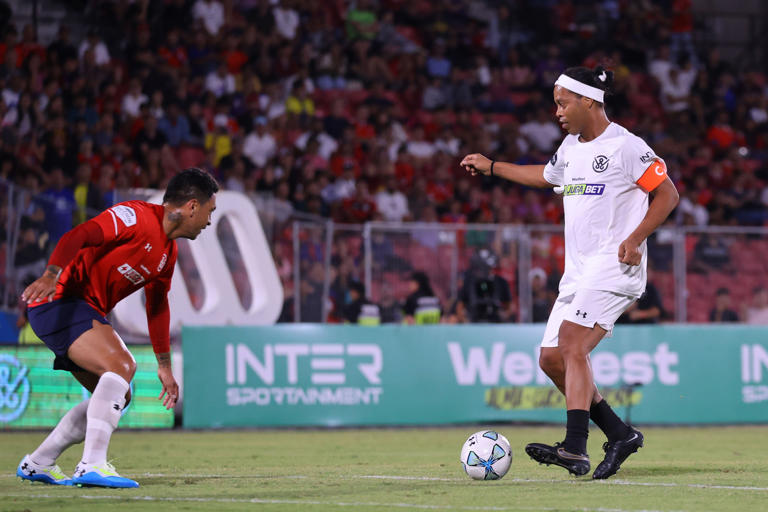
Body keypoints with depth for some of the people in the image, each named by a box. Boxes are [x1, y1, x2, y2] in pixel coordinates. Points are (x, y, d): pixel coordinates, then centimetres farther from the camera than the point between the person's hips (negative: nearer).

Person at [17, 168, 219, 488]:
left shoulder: (168, 253, 16)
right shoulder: (136, 217, -14)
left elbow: (157, 306, 27)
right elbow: (77, 237, -26)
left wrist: (164, 366, 27)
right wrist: (52, 275, -43)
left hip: (87, 314, 10)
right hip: (59, 299, -10)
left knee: (118, 397, 10)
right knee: (121, 365, -27)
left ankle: (36, 464, 18)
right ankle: (93, 465, -33)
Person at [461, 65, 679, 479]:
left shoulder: (625, 146, -8)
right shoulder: (570, 147, 16)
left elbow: (668, 194, -7)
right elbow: (546, 176, 37)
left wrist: (635, 238, -17)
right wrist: (491, 167, 38)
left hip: (613, 267, -9)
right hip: (578, 272, 9)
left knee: (572, 345, -24)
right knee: (551, 358, 3)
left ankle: (575, 449, -32)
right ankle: (620, 435, 12)